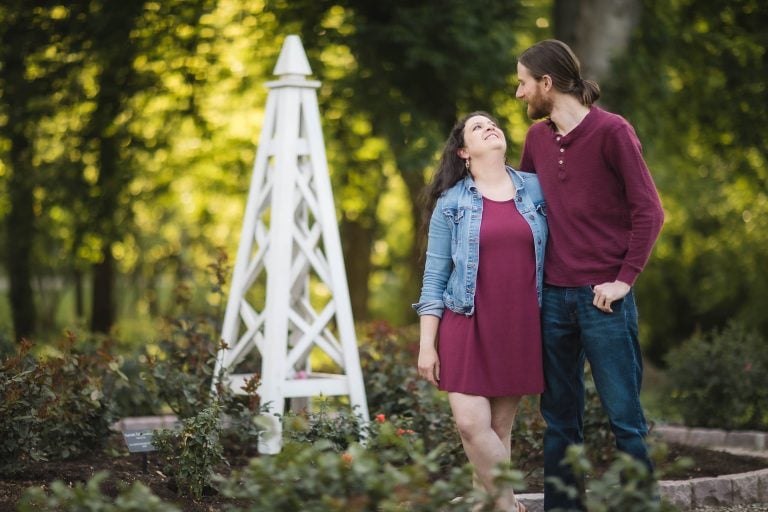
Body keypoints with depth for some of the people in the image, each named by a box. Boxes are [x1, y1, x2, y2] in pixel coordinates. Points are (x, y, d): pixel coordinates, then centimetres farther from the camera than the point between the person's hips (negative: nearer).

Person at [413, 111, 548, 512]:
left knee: (500, 428, 4)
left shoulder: (536, 190, 6)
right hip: (468, 327, -1)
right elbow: (434, 278, 2)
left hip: (520, 329, 2)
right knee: (472, 423, -13)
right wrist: (427, 343, -2)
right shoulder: (451, 203, 2)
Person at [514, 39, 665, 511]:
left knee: (624, 417, -1)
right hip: (553, 295, 5)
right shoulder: (537, 137, 11)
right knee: (560, 419, 9)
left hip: (603, 298, -5)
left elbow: (649, 211, -9)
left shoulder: (612, 130, -7)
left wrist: (625, 279, -12)